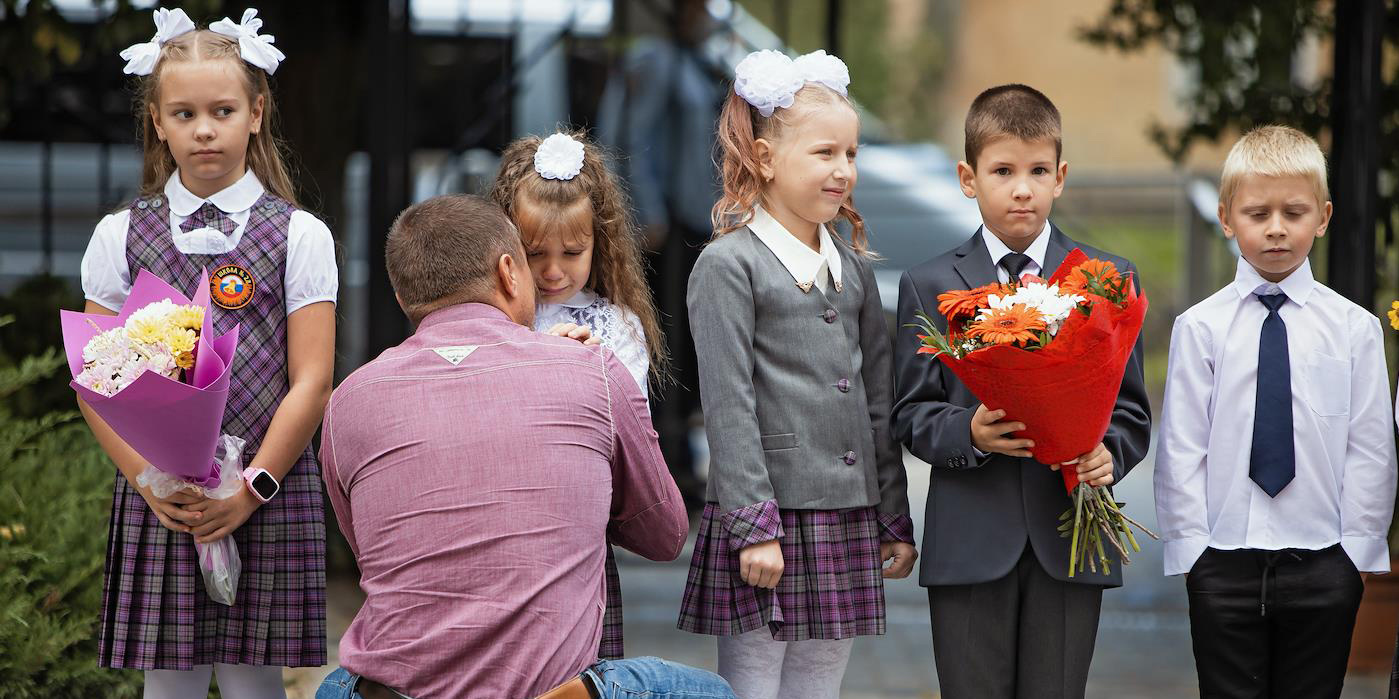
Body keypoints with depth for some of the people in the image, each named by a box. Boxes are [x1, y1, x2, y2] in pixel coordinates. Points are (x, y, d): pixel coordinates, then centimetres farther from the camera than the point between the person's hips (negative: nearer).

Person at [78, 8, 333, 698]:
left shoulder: (299, 236, 2)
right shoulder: (119, 237, 7)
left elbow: (311, 383, -2)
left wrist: (249, 490, -11)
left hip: (269, 496, -1)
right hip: (155, 498, 1)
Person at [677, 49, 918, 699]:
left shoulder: (852, 265, 14)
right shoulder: (728, 265, -6)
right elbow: (728, 408, -11)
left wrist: (896, 521, 14)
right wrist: (753, 527, -15)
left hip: (846, 521, 6)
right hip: (765, 519, -6)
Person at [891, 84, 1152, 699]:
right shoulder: (929, 287, 6)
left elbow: (1130, 407, 7)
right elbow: (912, 415, 4)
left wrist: (1109, 453, -15)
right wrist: (969, 433, -17)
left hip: (1070, 545, 1)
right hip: (970, 546, -1)